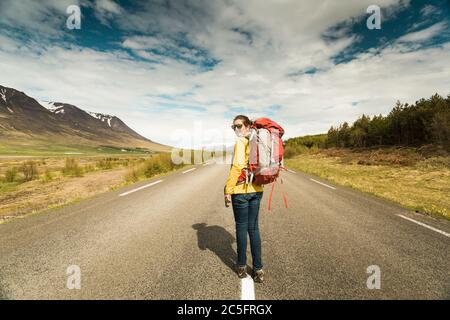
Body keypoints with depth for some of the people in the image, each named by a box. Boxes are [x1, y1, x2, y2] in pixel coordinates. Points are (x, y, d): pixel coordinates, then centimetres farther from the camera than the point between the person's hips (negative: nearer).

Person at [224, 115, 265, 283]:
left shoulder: (240, 142, -12)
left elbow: (237, 167, -21)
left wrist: (228, 190, -17)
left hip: (241, 190, -6)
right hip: (256, 190, 6)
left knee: (241, 228, 8)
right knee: (253, 228, 13)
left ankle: (241, 266, 24)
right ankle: (258, 269, 19)